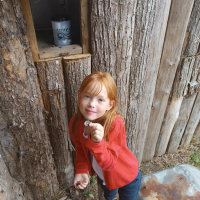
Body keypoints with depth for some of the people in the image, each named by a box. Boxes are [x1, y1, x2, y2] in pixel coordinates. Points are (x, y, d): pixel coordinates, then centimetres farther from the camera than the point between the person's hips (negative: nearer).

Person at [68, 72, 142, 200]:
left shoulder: (115, 124, -36)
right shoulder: (75, 123, -22)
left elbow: (109, 164, -34)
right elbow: (80, 149, -4)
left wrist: (97, 142, -50)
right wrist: (81, 170, -18)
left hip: (127, 178, -4)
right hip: (103, 176, 5)